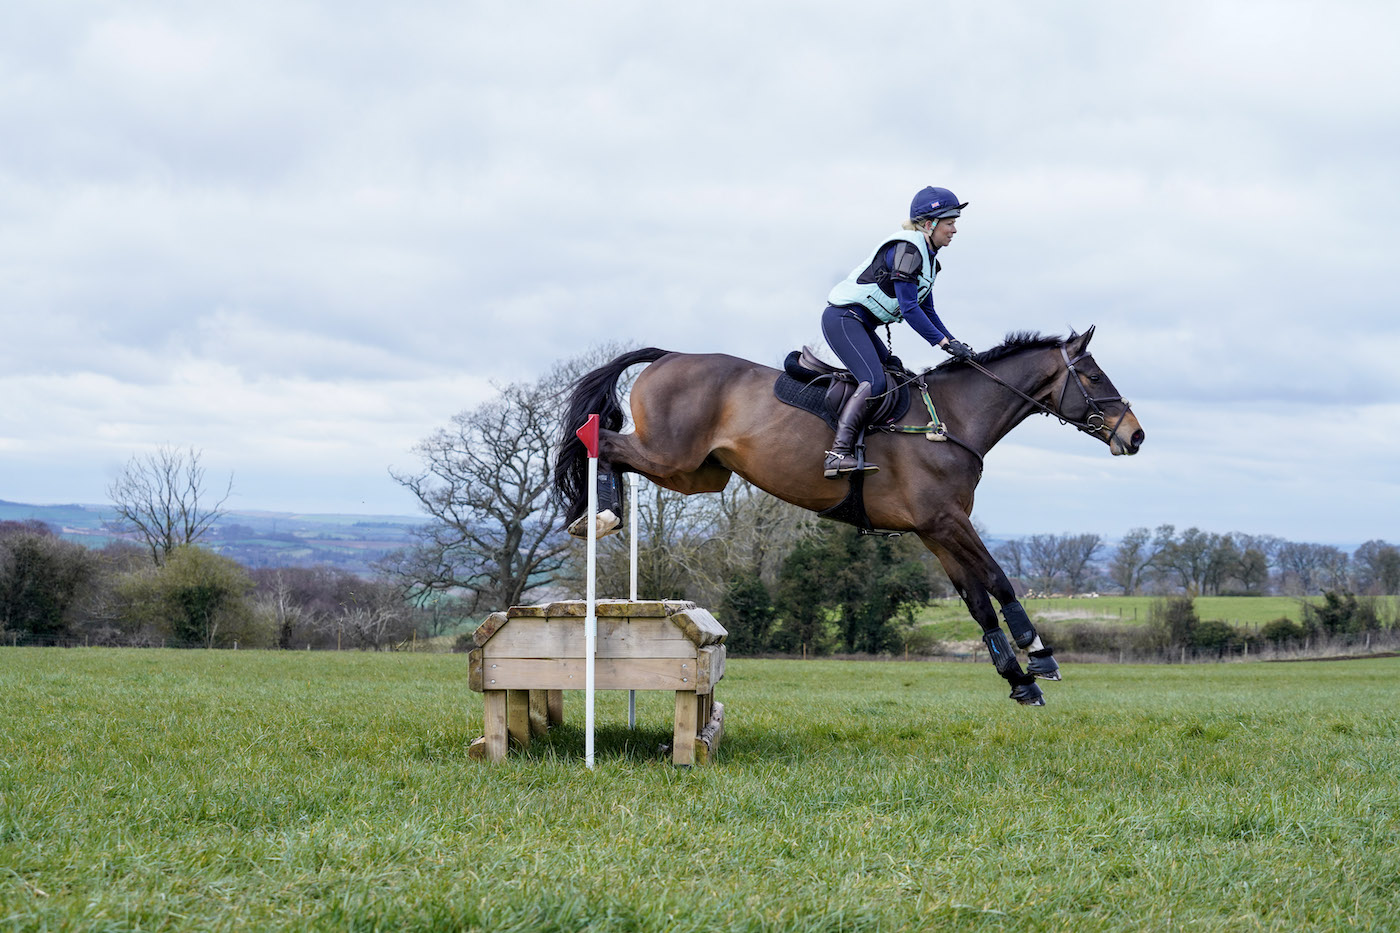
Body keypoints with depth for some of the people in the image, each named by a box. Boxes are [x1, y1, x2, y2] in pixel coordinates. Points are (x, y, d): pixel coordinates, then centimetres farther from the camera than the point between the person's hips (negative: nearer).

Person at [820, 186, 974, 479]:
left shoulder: (927, 256, 14)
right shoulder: (906, 249, -18)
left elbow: (926, 309, 19)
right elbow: (909, 309, -23)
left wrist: (954, 342, 9)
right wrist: (944, 342, -20)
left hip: (860, 324, 11)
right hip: (843, 318, -11)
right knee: (874, 382, -24)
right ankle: (838, 454, -32)